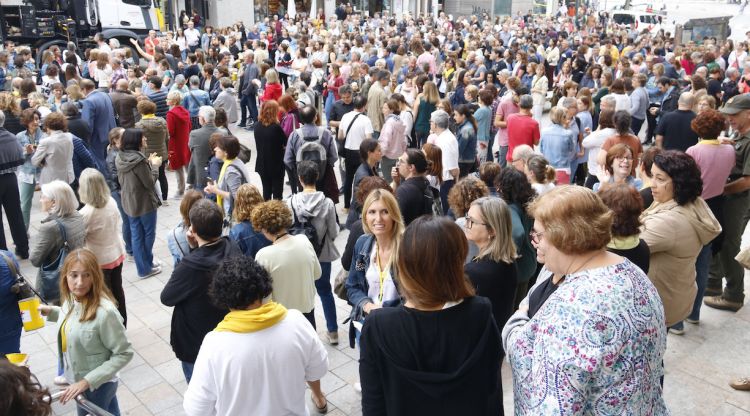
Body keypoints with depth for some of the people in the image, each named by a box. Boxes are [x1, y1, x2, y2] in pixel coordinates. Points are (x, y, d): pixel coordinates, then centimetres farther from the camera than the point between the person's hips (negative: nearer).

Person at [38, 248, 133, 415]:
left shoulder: (104, 312, -33)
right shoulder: (72, 298, -10)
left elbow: (124, 354, -25)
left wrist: (87, 381, -25)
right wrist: (49, 311, 0)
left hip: (96, 385, -7)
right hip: (78, 381, 7)